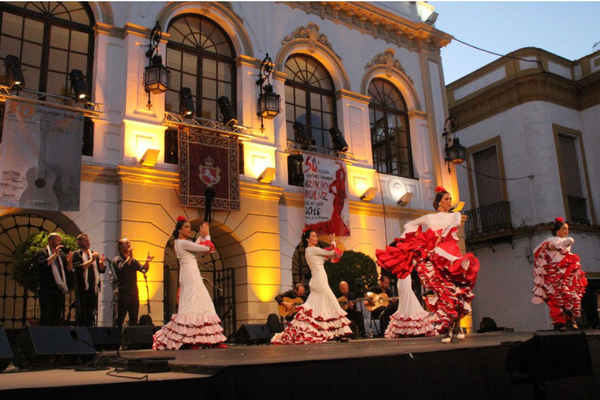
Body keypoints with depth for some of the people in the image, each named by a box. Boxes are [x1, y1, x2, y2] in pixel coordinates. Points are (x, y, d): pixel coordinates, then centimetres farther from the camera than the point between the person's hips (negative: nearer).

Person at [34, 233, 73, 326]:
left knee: (56, 318, 7)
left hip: (59, 290, 5)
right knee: (45, 317, -6)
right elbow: (42, 265, -20)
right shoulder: (42, 254, 0)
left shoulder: (62, 255, 16)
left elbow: (69, 270, 11)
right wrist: (55, 254, -17)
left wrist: (69, 260, -7)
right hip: (47, 290, -5)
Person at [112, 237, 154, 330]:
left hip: (134, 294, 6)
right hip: (123, 294, -6)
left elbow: (144, 269, 1)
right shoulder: (117, 259, 0)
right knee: (120, 320, -4)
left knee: (134, 320, 9)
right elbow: (122, 268, -21)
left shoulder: (133, 261, 16)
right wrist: (130, 256, -28)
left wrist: (147, 262, -19)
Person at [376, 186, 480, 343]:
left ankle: (457, 325, 0)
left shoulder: (455, 215, 21)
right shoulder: (429, 218, 21)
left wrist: (441, 237, -10)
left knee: (457, 290, -13)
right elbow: (409, 225, 24)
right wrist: (415, 234, 6)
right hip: (434, 255, -1)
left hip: (451, 254, 1)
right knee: (444, 291, -14)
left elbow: (453, 225, -2)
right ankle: (448, 328, -12)